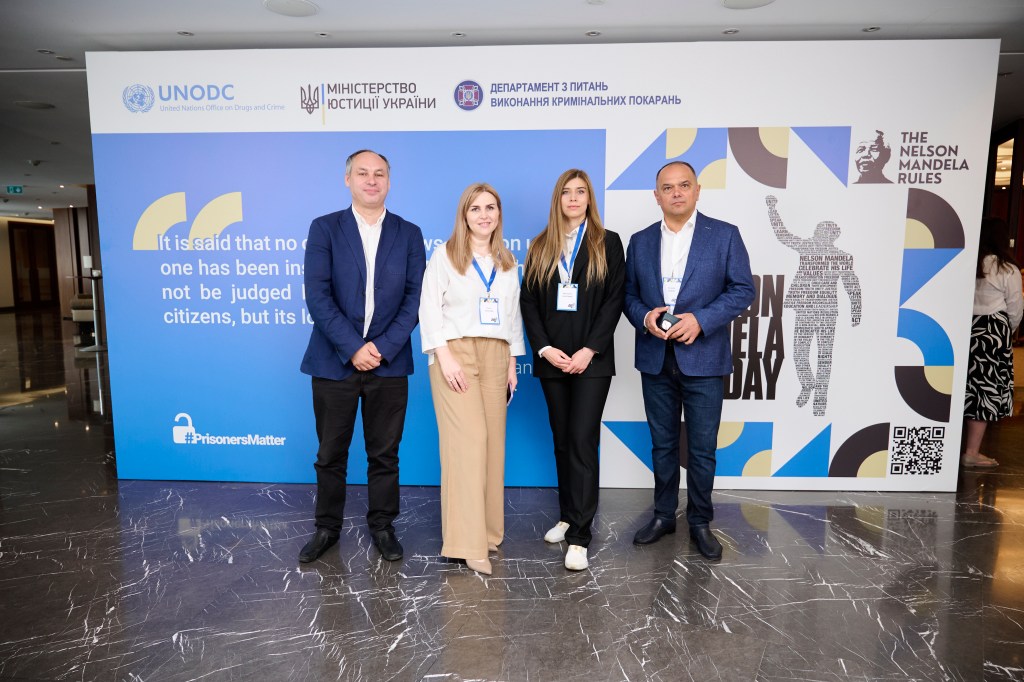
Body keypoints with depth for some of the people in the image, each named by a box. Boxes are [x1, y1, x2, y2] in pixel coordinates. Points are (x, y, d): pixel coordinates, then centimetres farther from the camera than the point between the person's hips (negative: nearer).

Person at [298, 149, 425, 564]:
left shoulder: (409, 234, 6)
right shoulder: (324, 229, 1)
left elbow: (414, 297, -1)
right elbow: (317, 296, -7)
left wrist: (383, 348, -11)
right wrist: (353, 348, -14)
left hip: (389, 363, 1)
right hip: (335, 361, 0)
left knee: (385, 453, 11)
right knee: (330, 453, 11)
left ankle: (382, 525, 28)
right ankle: (327, 527, 29)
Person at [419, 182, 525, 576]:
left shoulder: (507, 262, 15)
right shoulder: (445, 254, 1)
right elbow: (430, 307, -6)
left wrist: (512, 362, 12)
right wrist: (444, 356, -15)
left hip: (495, 355, 5)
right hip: (455, 353, -5)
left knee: (493, 441, 4)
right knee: (468, 441, -12)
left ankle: (487, 528, 18)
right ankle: (468, 542, -7)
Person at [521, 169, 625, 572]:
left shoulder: (607, 244, 4)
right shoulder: (540, 248, 10)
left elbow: (614, 300, -3)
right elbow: (528, 302, 5)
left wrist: (589, 350, -12)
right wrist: (544, 348, -7)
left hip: (592, 358, -3)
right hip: (552, 358, 3)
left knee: (583, 441, -8)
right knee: (562, 441, 12)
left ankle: (579, 536, -3)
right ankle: (568, 516, 26)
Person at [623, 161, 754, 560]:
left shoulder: (724, 235, -1)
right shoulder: (640, 242, 8)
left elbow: (743, 290, -4)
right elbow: (628, 293, 9)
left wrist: (701, 320, -17)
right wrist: (644, 317, -12)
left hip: (703, 359, -2)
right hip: (656, 360, 3)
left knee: (702, 448, 7)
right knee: (662, 444, 14)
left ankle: (700, 522, 25)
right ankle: (663, 515, 30)